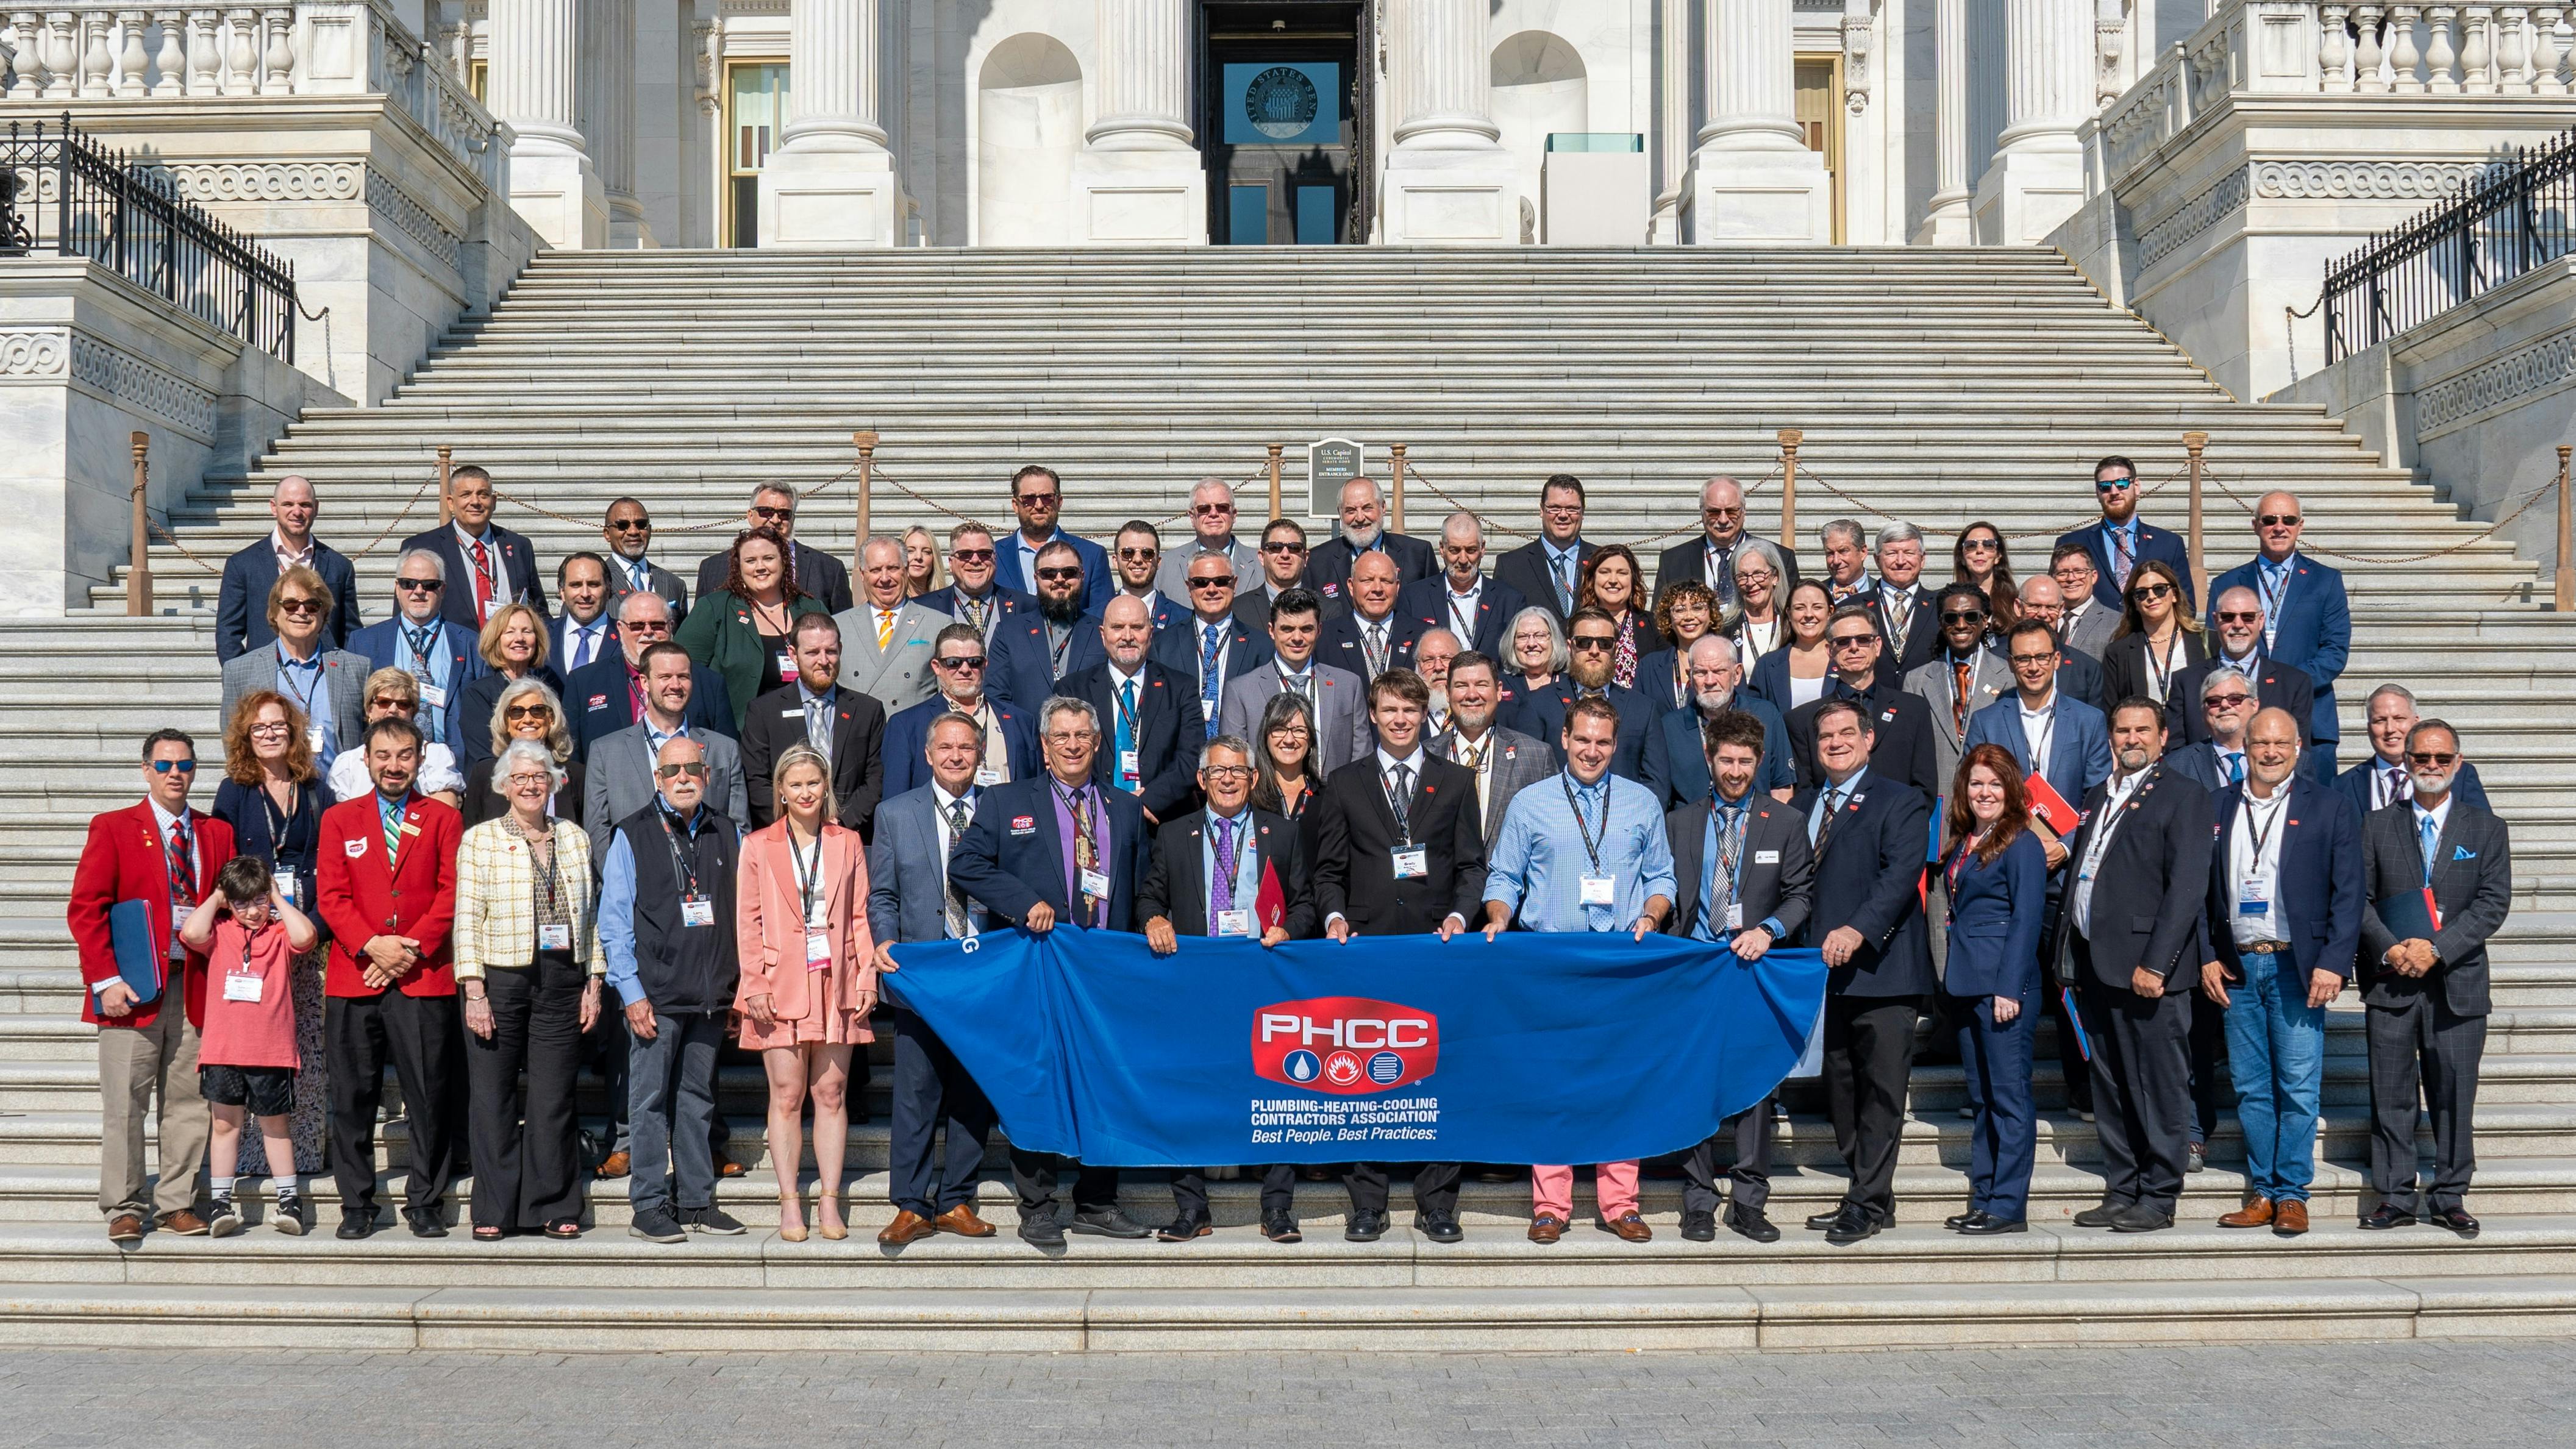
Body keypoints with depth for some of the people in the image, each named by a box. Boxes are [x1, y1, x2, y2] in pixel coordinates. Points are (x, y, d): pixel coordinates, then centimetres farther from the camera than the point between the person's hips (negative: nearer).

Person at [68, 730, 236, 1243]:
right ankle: (123, 1208, 7)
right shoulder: (113, 829, 3)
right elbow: (85, 909, -3)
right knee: (125, 1102, -1)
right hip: (133, 989, -3)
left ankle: (177, 1203, 14)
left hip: (195, 988, 3)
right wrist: (106, 980, -12)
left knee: (187, 1103, 5)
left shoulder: (217, 833, 13)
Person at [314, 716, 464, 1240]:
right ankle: (357, 1205, 12)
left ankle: (425, 1202, 8)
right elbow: (332, 896, 3)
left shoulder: (443, 820, 11)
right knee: (353, 1099, 3)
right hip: (353, 978, 1)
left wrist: (409, 949, -10)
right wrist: (371, 945, -12)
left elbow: (451, 896, 2)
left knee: (430, 1098, -1)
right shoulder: (339, 819, 13)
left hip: (424, 978, -1)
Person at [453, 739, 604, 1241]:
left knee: (555, 1099, 3)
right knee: (493, 1099, 1)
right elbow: (467, 920, -2)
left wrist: (593, 982, 6)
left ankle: (554, 1208, 12)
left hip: (562, 983, 2)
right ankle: (494, 1211, 11)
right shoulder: (479, 840, 2)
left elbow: (590, 917, 12)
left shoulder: (575, 838, 11)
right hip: (499, 981, -2)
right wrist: (474, 991, -9)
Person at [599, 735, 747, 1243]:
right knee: (650, 1102, 0)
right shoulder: (632, 835, 0)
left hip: (712, 994, 3)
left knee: (699, 1100, 11)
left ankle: (696, 1201, 18)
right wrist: (632, 992, -8)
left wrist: (741, 986, 7)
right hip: (654, 995, -3)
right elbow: (613, 921, -2)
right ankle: (650, 1206, 7)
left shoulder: (728, 834, 9)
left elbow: (744, 912, 13)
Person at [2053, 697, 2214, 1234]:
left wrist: (2155, 963, -18)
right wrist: (2067, 956, 11)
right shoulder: (2097, 797, 19)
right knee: (2110, 1088, 12)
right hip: (2095, 965, 7)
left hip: (2147, 967, -7)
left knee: (2158, 1085, -1)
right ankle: (2121, 1193, 19)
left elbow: (2188, 887, -12)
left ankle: (2158, 1198, 6)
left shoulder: (2182, 796, -4)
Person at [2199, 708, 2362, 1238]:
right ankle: (2262, 1193, 14)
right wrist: (2207, 958, 3)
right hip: (2236, 968, 3)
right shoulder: (2218, 808, 10)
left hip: (2296, 966, -3)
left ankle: (2292, 1195, 6)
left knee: (2298, 1088, -3)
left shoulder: (2328, 808, 1)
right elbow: (2202, 890, 12)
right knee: (2251, 1089, 7)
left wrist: (2333, 963, -11)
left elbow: (2348, 893, -2)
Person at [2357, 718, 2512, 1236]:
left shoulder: (2486, 829, 7)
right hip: (2390, 979, 1)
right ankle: (2395, 1197, 10)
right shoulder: (2377, 826, 9)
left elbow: (2493, 903, -3)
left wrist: (2437, 949, -14)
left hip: (2457, 981, 0)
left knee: (2454, 1095, 3)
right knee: (2392, 1095, 3)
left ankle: (2449, 1198, 13)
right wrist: (2390, 947, -13)